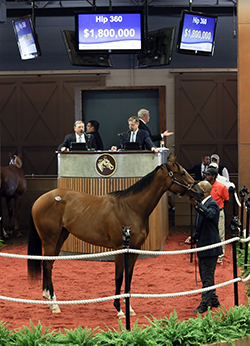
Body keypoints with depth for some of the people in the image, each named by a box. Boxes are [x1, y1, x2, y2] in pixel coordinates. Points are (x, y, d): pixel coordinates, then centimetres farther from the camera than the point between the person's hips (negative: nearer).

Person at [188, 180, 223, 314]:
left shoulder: (212, 204, -16)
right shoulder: (203, 204, 15)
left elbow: (209, 214, -41)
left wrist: (196, 205, -54)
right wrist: (194, 237, 14)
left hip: (210, 247, -10)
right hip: (203, 246, 10)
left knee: (207, 277, -5)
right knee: (205, 276, 18)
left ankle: (204, 305, -1)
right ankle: (213, 301, 29)